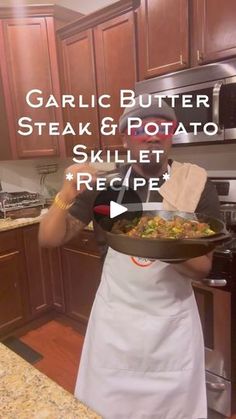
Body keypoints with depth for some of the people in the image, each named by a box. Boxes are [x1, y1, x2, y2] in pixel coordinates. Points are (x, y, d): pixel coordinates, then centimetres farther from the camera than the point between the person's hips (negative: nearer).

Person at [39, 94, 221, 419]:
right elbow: (49, 239, -7)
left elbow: (202, 269, -9)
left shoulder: (197, 186, -9)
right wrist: (66, 197, -27)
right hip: (114, 318, 1)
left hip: (172, 322, 0)